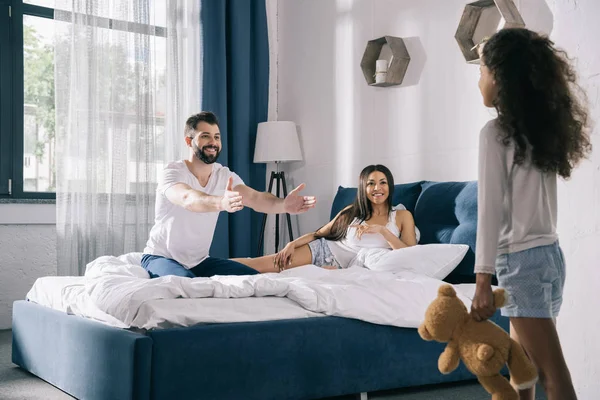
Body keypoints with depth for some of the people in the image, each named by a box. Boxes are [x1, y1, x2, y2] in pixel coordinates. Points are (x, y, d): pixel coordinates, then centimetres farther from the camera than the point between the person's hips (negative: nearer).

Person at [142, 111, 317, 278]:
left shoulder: (224, 175, -2)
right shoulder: (174, 173, -19)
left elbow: (255, 198, -20)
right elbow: (188, 199, -42)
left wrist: (284, 205, -42)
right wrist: (221, 203, -63)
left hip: (199, 261, 6)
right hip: (161, 258, -6)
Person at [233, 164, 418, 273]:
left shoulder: (402, 217, 1)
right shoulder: (352, 212, 9)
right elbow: (319, 234, 12)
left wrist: (382, 230, -21)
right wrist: (292, 244, -5)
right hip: (323, 250, 3)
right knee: (260, 264, -19)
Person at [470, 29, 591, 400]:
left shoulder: (496, 132, -11)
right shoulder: (543, 128, 11)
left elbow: (492, 209, -15)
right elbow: (536, 203, 13)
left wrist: (483, 279, -14)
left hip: (521, 259, -8)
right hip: (551, 254, 8)